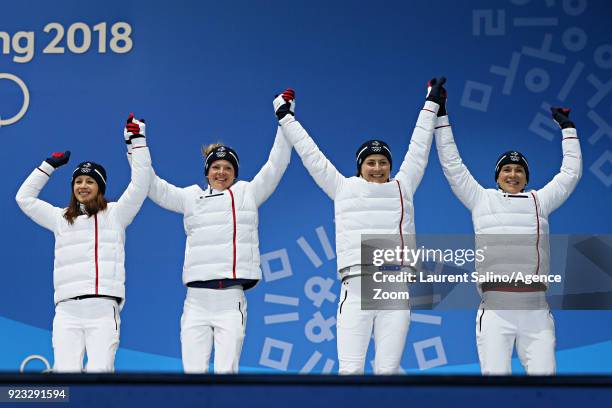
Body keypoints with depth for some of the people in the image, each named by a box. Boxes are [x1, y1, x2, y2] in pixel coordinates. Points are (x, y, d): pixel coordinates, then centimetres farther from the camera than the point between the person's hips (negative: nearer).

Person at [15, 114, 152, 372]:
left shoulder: (114, 215, 13)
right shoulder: (61, 219, 22)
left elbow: (140, 184, 7)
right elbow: (25, 198, 27)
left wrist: (138, 142, 7)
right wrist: (49, 166, 26)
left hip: (103, 307, -2)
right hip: (67, 310, 2)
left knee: (99, 370, -17)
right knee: (66, 371, -11)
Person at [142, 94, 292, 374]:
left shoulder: (248, 193, 12)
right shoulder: (192, 198, 15)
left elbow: (275, 166, 7)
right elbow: (153, 186, 12)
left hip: (231, 300, -1)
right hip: (196, 300, 1)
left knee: (226, 371, -8)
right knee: (193, 371, -2)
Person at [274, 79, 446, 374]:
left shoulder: (402, 188, 18)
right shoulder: (344, 188, 15)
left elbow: (418, 150, 27)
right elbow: (311, 155, 22)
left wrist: (431, 105, 36)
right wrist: (286, 118, 29)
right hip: (356, 287, -1)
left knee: (388, 370, -3)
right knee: (350, 370, -10)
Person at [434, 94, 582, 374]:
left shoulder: (540, 201, 19)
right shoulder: (482, 199, 16)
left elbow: (570, 172, 26)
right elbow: (452, 165, 17)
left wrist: (567, 127, 31)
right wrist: (440, 114, 17)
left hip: (536, 310, 1)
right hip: (495, 308, -1)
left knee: (544, 373, -8)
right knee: (494, 375, -11)